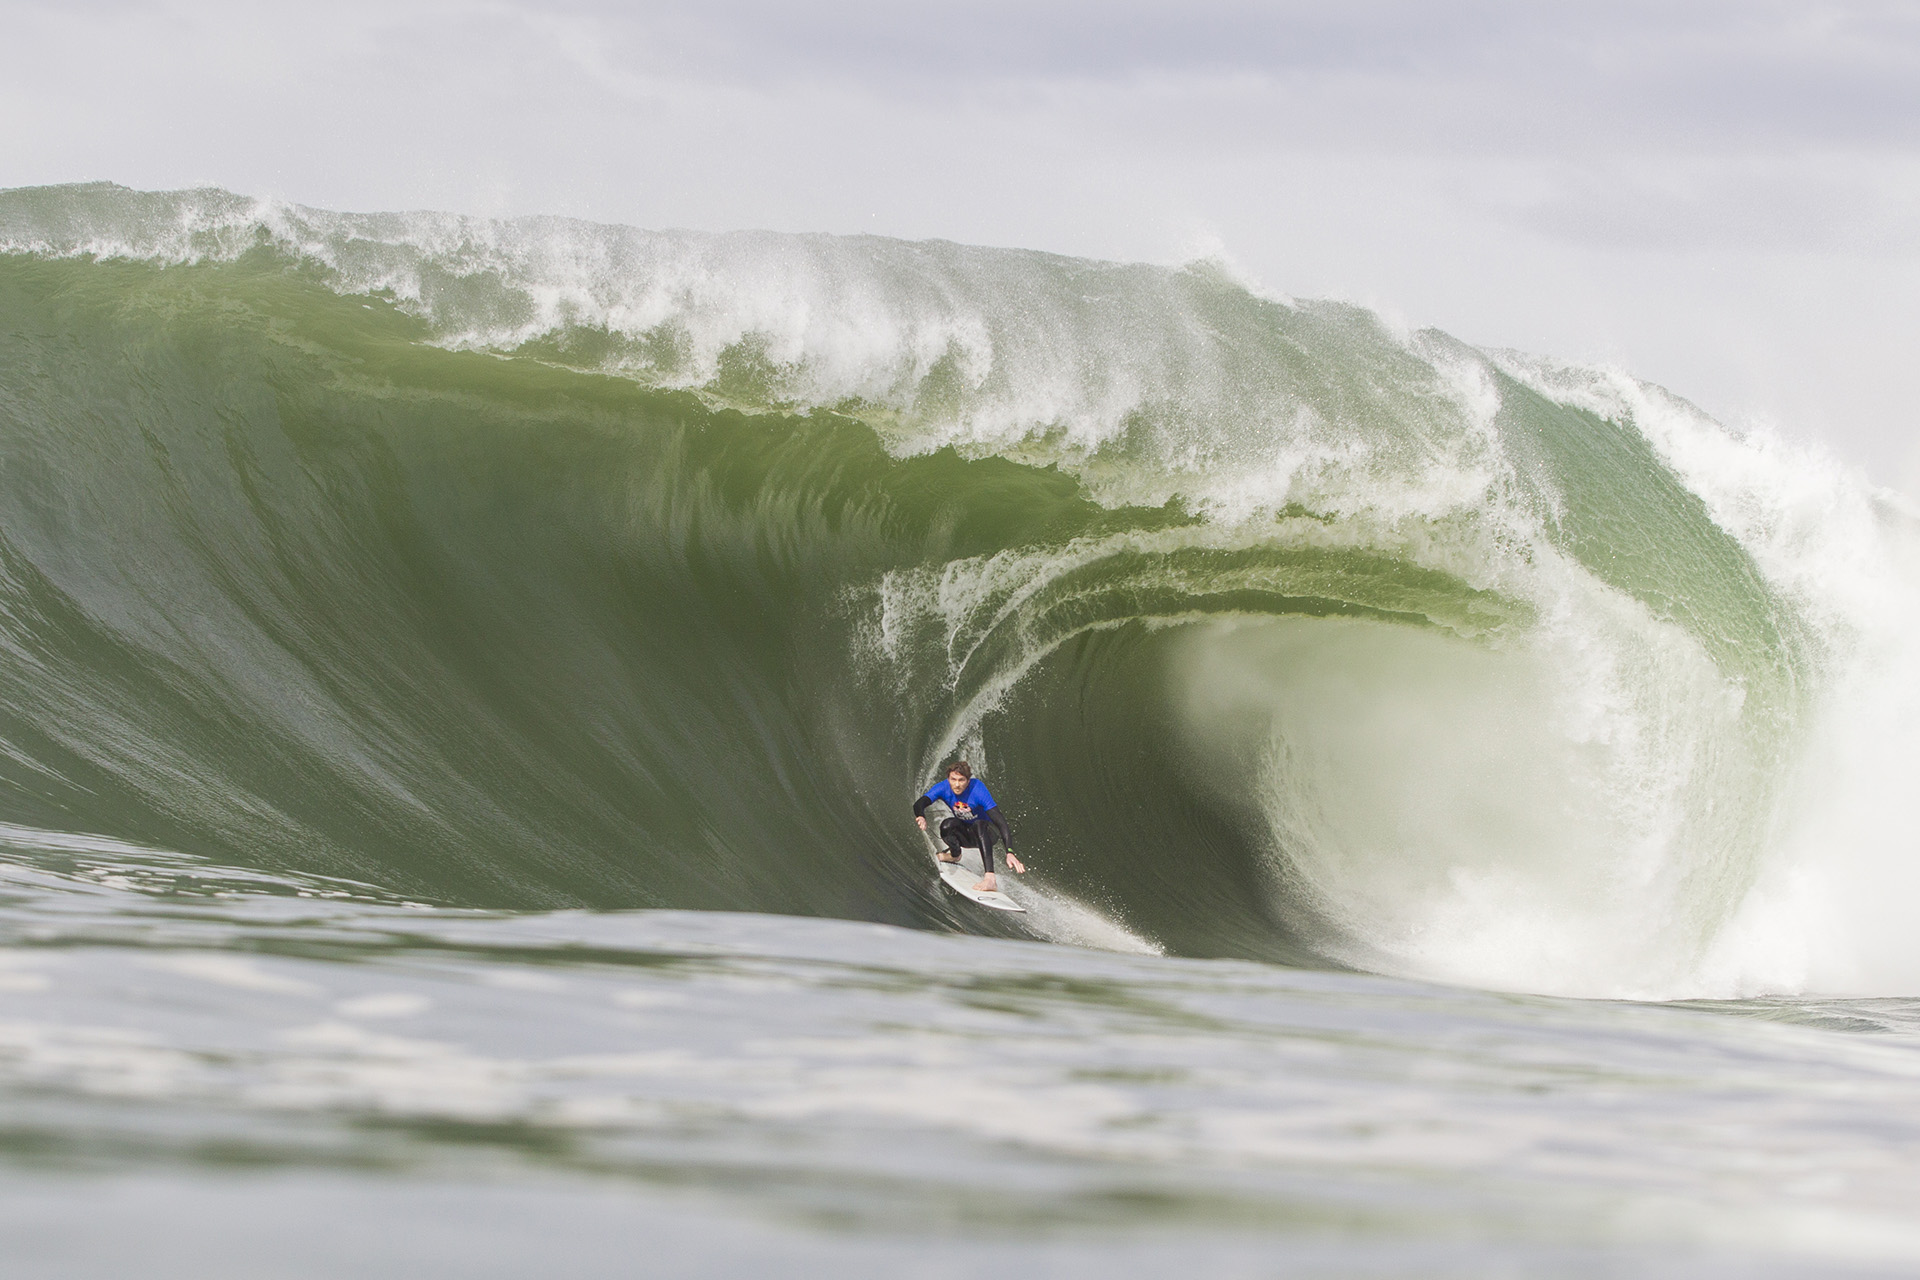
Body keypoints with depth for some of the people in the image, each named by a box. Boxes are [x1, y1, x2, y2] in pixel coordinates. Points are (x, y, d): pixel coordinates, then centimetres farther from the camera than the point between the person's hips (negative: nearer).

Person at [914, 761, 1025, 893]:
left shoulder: (978, 790, -28)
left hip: (986, 832, -4)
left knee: (978, 825, -38)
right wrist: (920, 817, -51)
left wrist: (1009, 852, -44)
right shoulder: (943, 788, -16)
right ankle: (955, 855, 6)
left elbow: (999, 820, -34)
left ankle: (990, 878, -51)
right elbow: (919, 804, -24)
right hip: (966, 835, 4)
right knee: (946, 826, -29)